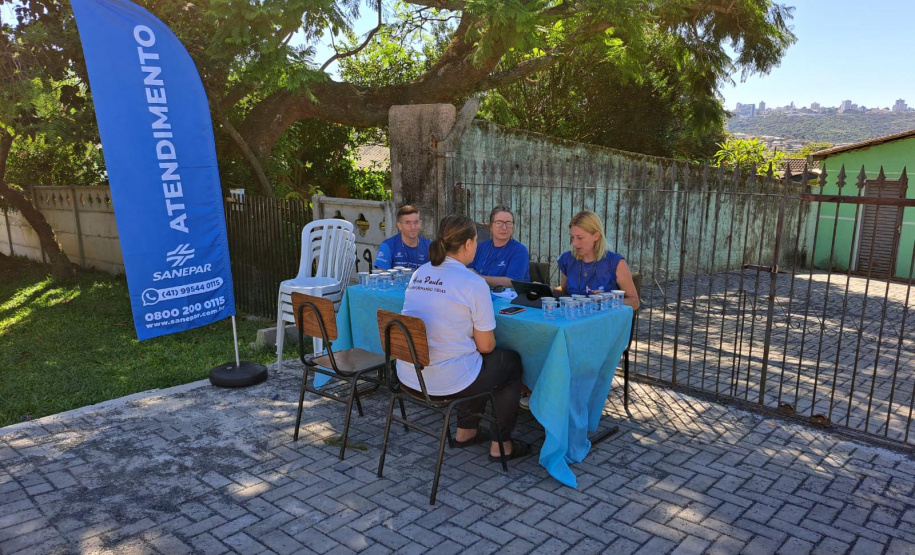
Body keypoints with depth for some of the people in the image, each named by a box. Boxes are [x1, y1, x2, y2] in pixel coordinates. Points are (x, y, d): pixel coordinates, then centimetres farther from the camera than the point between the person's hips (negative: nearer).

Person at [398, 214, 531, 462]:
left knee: (475, 358, 33)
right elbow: (485, 345, -10)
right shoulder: (474, 283, -16)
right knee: (512, 361, 19)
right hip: (448, 381, -7)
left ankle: (466, 431, 42)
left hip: (408, 375, 7)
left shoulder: (419, 273, 4)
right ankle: (501, 445, 24)